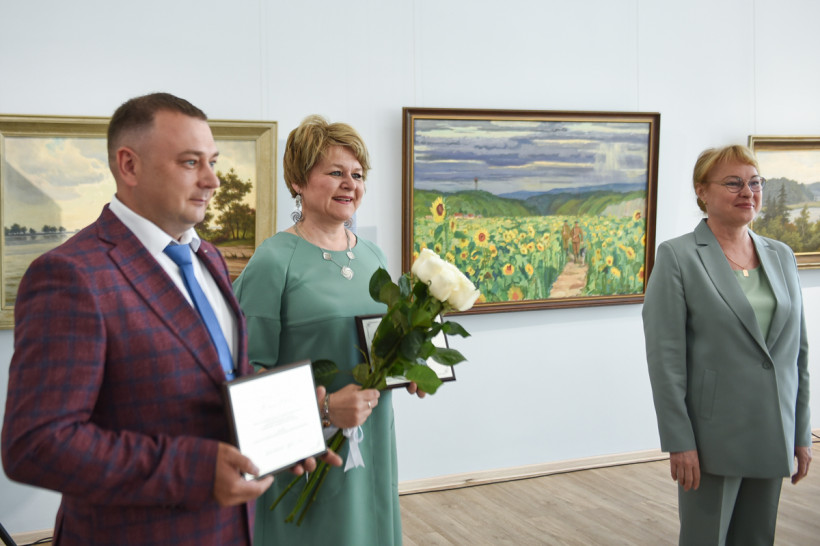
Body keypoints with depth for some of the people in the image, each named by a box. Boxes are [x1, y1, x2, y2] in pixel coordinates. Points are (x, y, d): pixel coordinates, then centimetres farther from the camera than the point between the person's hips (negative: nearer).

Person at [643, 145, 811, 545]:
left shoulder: (782, 256, 9)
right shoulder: (677, 257, -8)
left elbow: (797, 351, 11)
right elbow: (665, 357, -12)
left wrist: (802, 433, 10)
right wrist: (679, 442, -15)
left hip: (772, 437, 5)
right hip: (714, 438, -5)